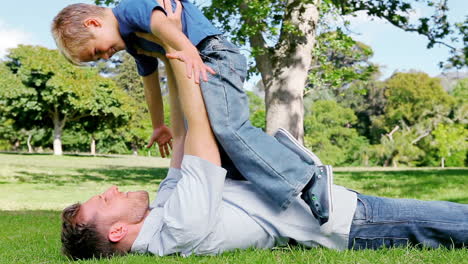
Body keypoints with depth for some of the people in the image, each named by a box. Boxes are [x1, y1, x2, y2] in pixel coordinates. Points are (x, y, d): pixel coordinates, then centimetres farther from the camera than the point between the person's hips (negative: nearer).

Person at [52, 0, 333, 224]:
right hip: (200, 67, 11)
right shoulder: (132, 41, 26)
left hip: (212, 55, -11)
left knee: (228, 127, -28)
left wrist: (187, 50, -43)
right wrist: (159, 127, 38)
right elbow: (151, 80, 34)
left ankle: (309, 180, -35)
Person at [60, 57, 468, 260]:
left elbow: (183, 138, 7)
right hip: (345, 221, -9)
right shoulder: (185, 225, -29)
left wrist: (174, 65, 6)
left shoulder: (163, 208, -1)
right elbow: (200, 126, -26)